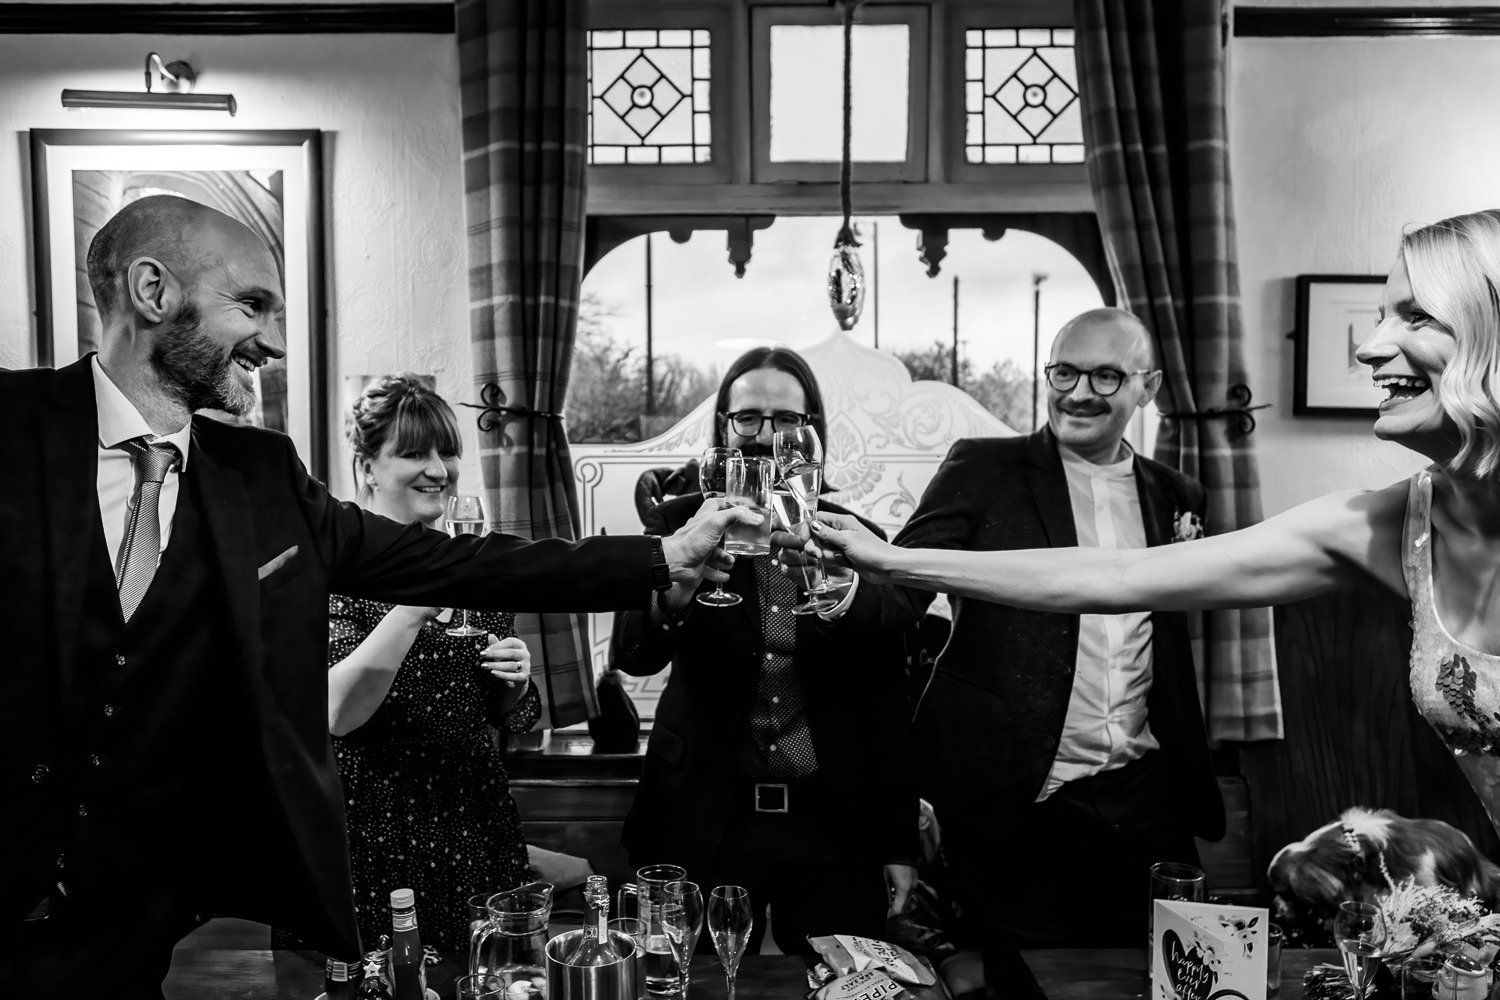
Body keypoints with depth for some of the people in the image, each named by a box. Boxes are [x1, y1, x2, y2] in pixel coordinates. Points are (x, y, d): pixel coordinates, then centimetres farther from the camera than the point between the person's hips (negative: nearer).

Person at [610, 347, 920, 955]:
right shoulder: (678, 525, -2)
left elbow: (888, 704, 4)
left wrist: (900, 843, 3)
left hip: (834, 830, 1)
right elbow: (630, 654, -15)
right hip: (706, 824, -1)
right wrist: (681, 579, -34)